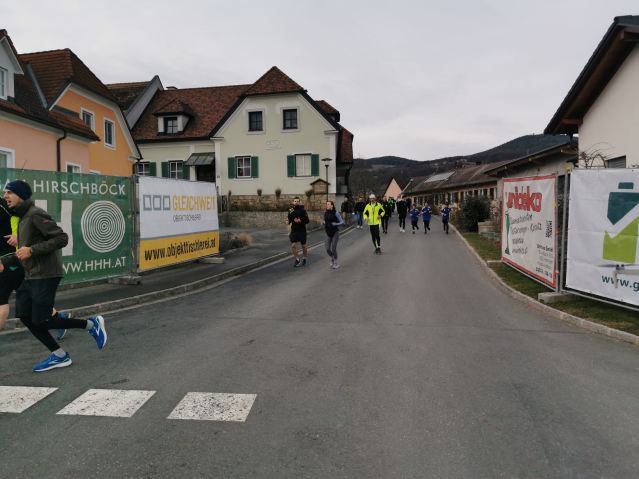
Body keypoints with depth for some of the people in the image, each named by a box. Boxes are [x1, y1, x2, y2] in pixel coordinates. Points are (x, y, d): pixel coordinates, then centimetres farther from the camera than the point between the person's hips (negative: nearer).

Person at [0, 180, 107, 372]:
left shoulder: (35, 214, -12)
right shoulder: (22, 218, 17)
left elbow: (62, 238, -21)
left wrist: (31, 250, -22)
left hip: (45, 276, -9)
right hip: (30, 277, 9)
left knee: (40, 321, -8)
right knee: (25, 316, 5)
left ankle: (91, 324, 7)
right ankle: (59, 356, 13)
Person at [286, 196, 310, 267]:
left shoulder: (302, 210, -9)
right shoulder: (290, 211, 4)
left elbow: (307, 221, -11)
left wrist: (300, 221, -27)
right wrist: (288, 221, -4)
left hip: (302, 231, -3)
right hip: (294, 231, 3)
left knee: (303, 246, 10)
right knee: (293, 245, -7)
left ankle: (304, 259, 30)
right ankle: (297, 260, 8)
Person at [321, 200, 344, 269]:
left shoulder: (336, 213, -9)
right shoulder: (325, 214, 5)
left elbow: (342, 222, -7)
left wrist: (336, 224, -26)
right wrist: (323, 223, -5)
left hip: (335, 233, -4)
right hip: (328, 233, 4)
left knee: (333, 248, -6)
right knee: (328, 249, -5)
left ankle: (336, 262, 16)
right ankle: (332, 258, 27)